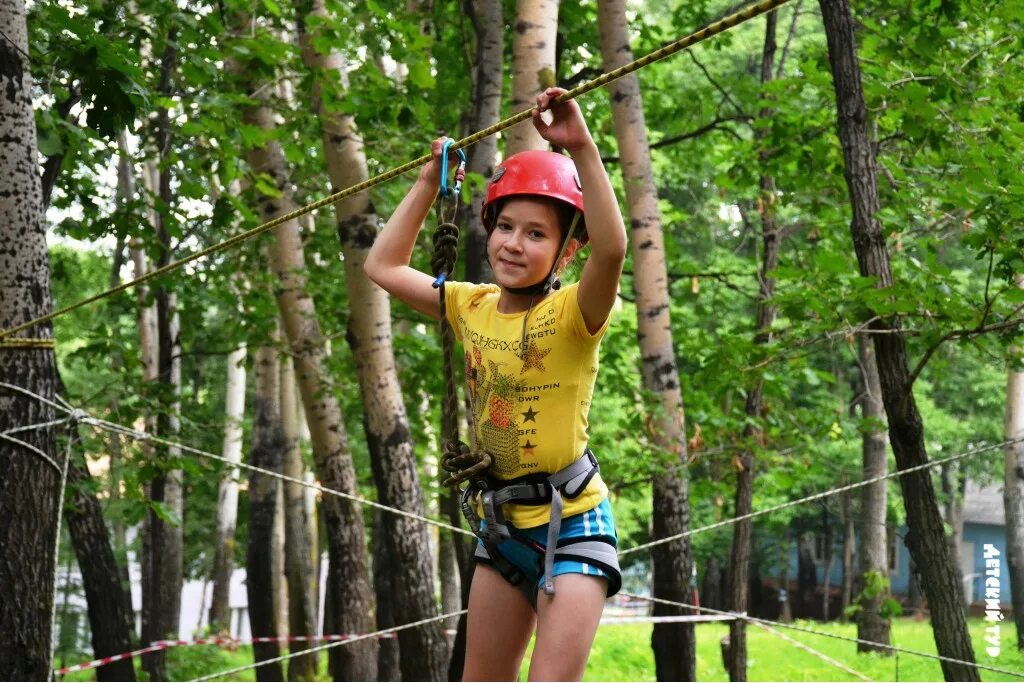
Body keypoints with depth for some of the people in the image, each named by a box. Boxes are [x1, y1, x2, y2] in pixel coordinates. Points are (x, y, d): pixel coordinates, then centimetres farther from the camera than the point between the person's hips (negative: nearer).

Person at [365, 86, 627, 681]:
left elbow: (613, 248, -37)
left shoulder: (572, 313, -15)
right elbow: (384, 266, 14)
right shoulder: (474, 308, 4)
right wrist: (431, 181, 11)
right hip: (503, 522, 7)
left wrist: (581, 149, -40)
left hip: (571, 522, -7)